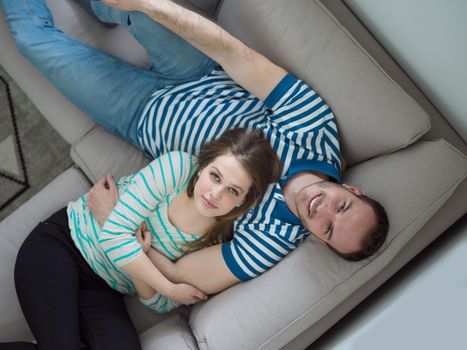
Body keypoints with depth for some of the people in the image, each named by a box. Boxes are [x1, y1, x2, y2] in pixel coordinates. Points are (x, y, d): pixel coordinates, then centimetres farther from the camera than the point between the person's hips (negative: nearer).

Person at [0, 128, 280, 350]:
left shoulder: (218, 242, -7)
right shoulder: (178, 166, -18)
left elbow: (162, 306, -3)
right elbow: (114, 234, -20)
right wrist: (170, 289, -18)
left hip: (103, 291, 4)